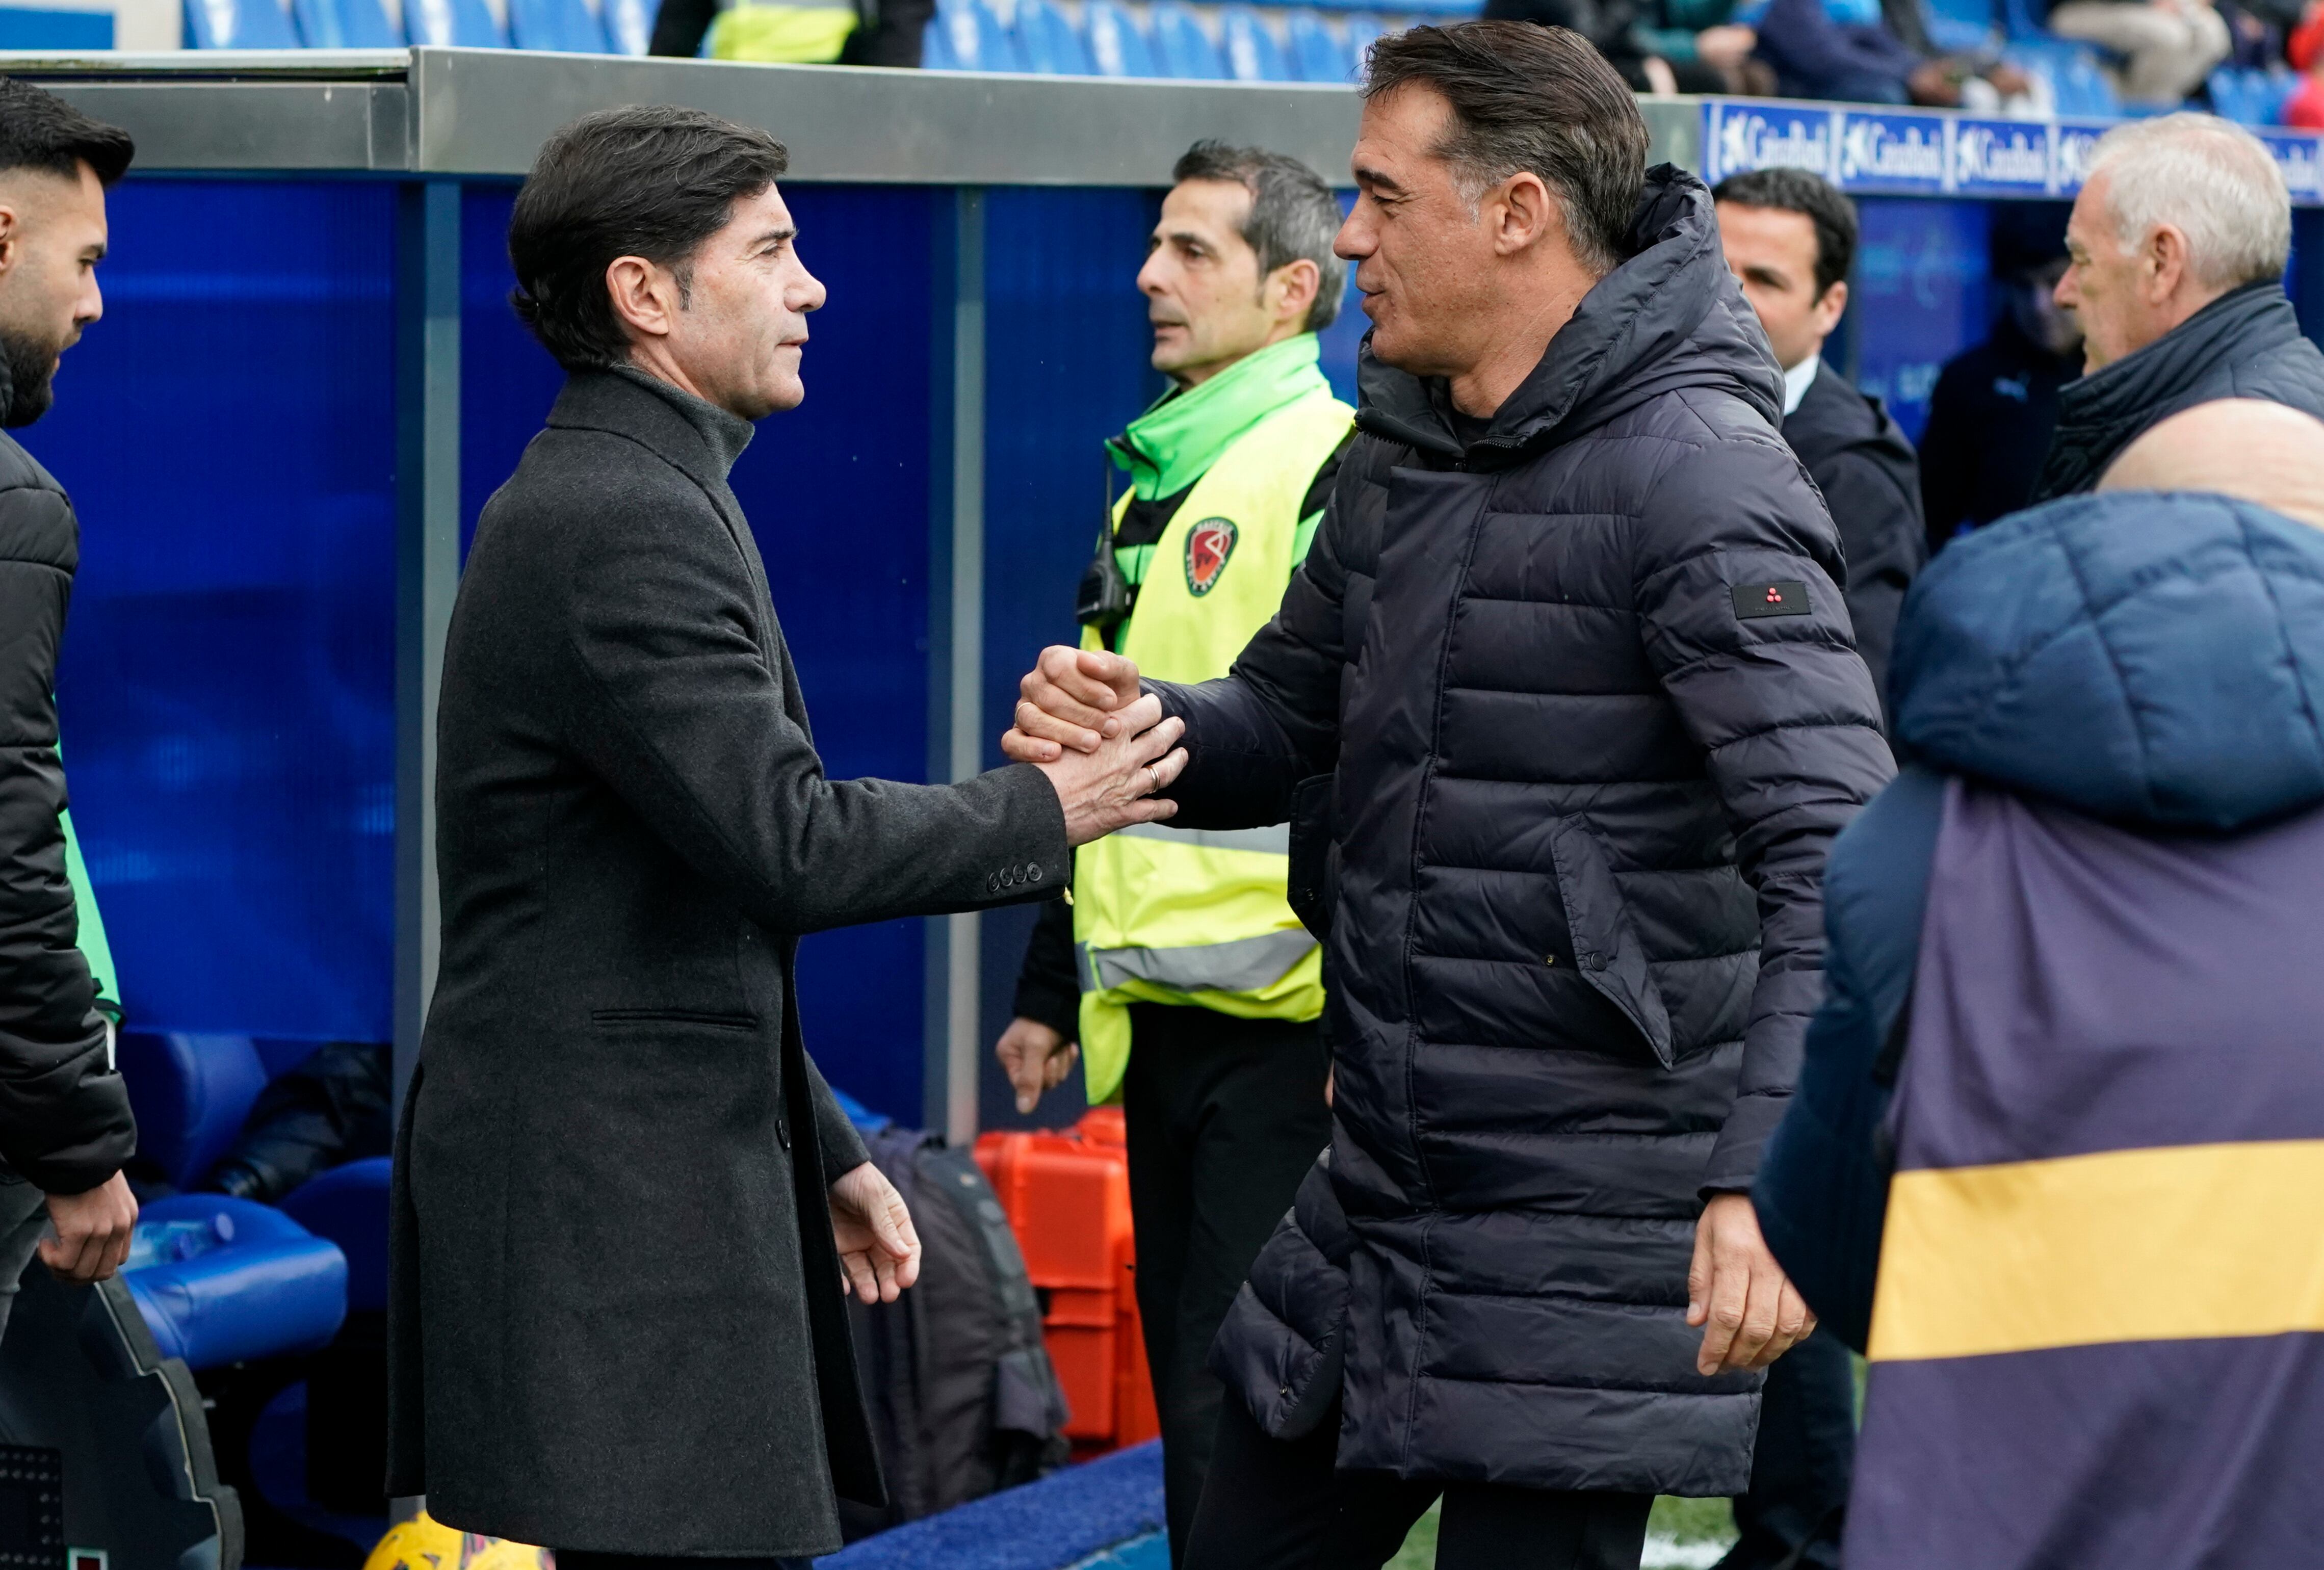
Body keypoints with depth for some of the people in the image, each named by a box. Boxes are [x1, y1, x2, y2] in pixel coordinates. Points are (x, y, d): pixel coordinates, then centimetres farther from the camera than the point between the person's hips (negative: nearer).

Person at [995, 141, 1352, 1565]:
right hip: (1163, 1021, 9)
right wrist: (1053, 992, 23)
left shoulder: (1340, 471, -10)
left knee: (1239, 1409, -9)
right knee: (1193, 1401, 13)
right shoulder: (1154, 481, 18)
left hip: (1287, 1023, -9)